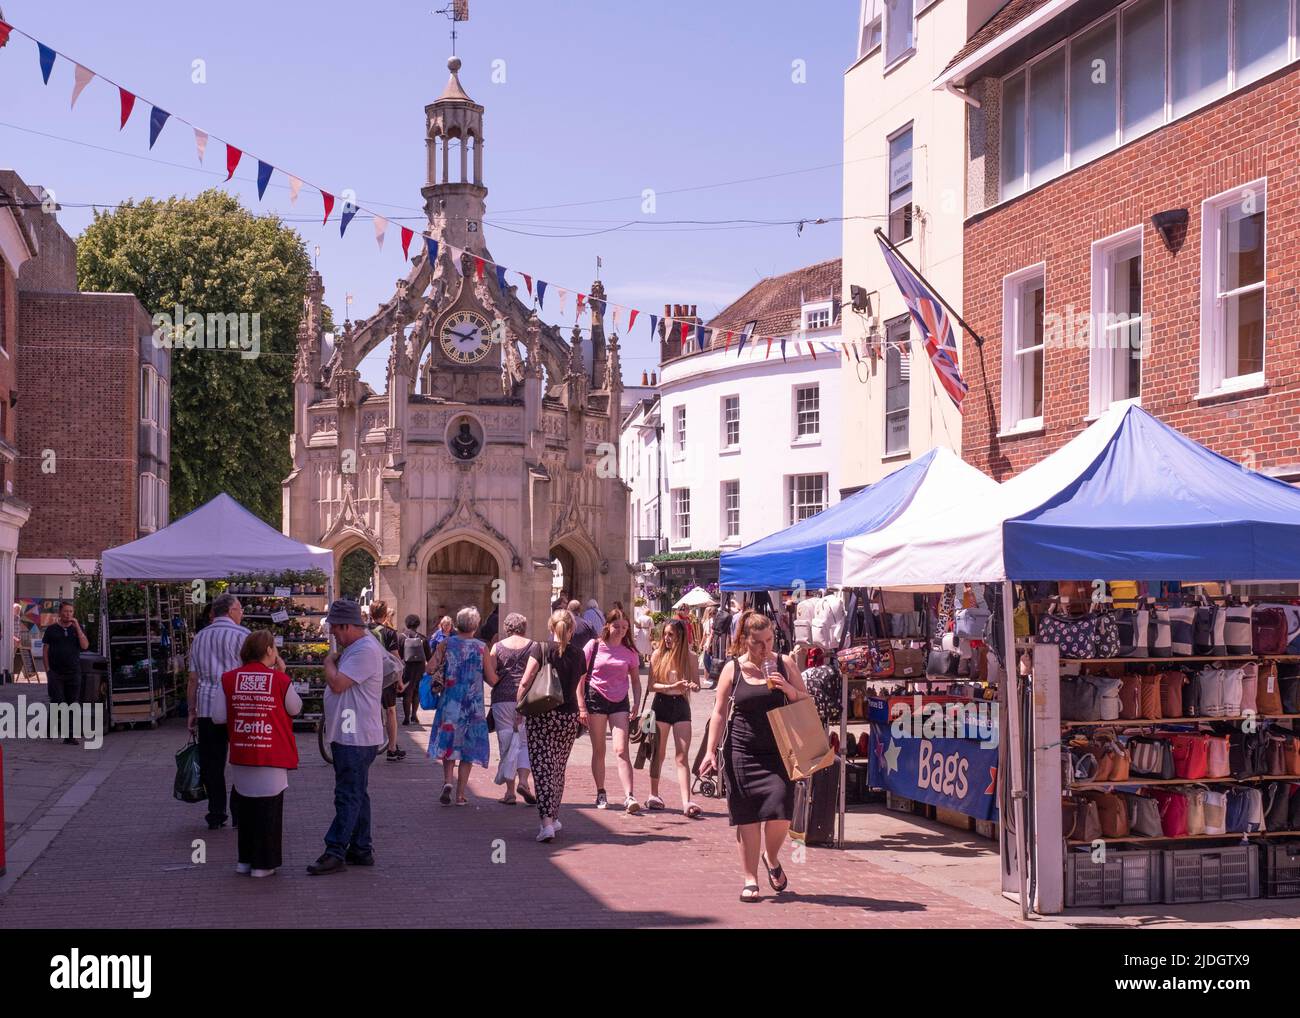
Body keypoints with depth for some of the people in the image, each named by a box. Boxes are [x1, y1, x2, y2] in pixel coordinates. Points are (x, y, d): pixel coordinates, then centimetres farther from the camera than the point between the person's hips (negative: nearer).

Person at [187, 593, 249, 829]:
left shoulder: (200, 637, 13)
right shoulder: (241, 635, -2)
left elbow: (193, 679, 13)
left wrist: (192, 711, 17)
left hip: (207, 706, 4)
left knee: (211, 764, 7)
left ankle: (216, 815, 8)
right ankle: (240, 814, 6)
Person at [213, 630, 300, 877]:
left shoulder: (230, 679, -1)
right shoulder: (280, 679, -8)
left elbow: (218, 717, -2)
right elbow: (295, 708, 7)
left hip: (240, 755, 3)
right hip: (272, 755, -3)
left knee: (245, 805, 17)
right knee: (268, 808, 5)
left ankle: (245, 859, 23)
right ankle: (263, 863, 7)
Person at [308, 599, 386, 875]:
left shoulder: (365, 650, -19)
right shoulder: (354, 647, 16)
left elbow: (337, 683, -23)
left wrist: (329, 661, -8)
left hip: (356, 737, -11)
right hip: (348, 735, 11)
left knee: (348, 797, -8)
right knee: (356, 795, 15)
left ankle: (335, 853, -7)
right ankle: (361, 850, 22)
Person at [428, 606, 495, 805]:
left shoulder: (446, 643, -2)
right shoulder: (481, 647, -4)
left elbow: (430, 669, -7)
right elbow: (492, 680, -4)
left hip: (450, 702, 1)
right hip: (473, 705, -1)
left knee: (448, 743, 14)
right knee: (468, 748, 8)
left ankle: (447, 781, -8)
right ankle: (460, 795, 7)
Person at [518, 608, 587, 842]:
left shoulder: (541, 650, -5)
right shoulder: (578, 655, 5)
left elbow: (525, 683, -11)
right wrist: (582, 709, 35)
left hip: (542, 716, -3)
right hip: (569, 717, 3)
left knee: (542, 768, -5)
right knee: (559, 770, 17)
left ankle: (547, 823, -17)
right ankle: (554, 818, 26)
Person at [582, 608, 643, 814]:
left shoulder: (629, 651, 6)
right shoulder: (594, 646, -1)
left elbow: (635, 680, 13)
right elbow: (581, 676, 0)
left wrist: (636, 703, -2)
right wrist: (582, 706, -6)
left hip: (620, 702, 1)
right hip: (596, 698, -1)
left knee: (621, 750, -10)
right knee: (598, 750, 6)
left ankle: (629, 797, -17)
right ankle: (601, 794, 18)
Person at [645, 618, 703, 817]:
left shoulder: (690, 658, 1)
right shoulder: (658, 655, -1)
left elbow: (696, 684, 5)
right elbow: (652, 685, -4)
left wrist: (692, 686, -19)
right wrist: (673, 686, -20)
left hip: (681, 706, 0)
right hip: (661, 705, 0)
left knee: (682, 756, -7)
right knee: (658, 753, 9)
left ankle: (687, 802, -14)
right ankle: (654, 795, 24)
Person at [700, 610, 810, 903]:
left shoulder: (784, 664, 4)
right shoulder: (733, 669, 1)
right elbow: (719, 712, 4)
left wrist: (788, 689, -11)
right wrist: (711, 751, -2)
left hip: (779, 753, 0)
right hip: (742, 753, 0)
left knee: (779, 811, -11)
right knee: (747, 818, 2)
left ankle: (771, 858, 20)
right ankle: (750, 879, 14)